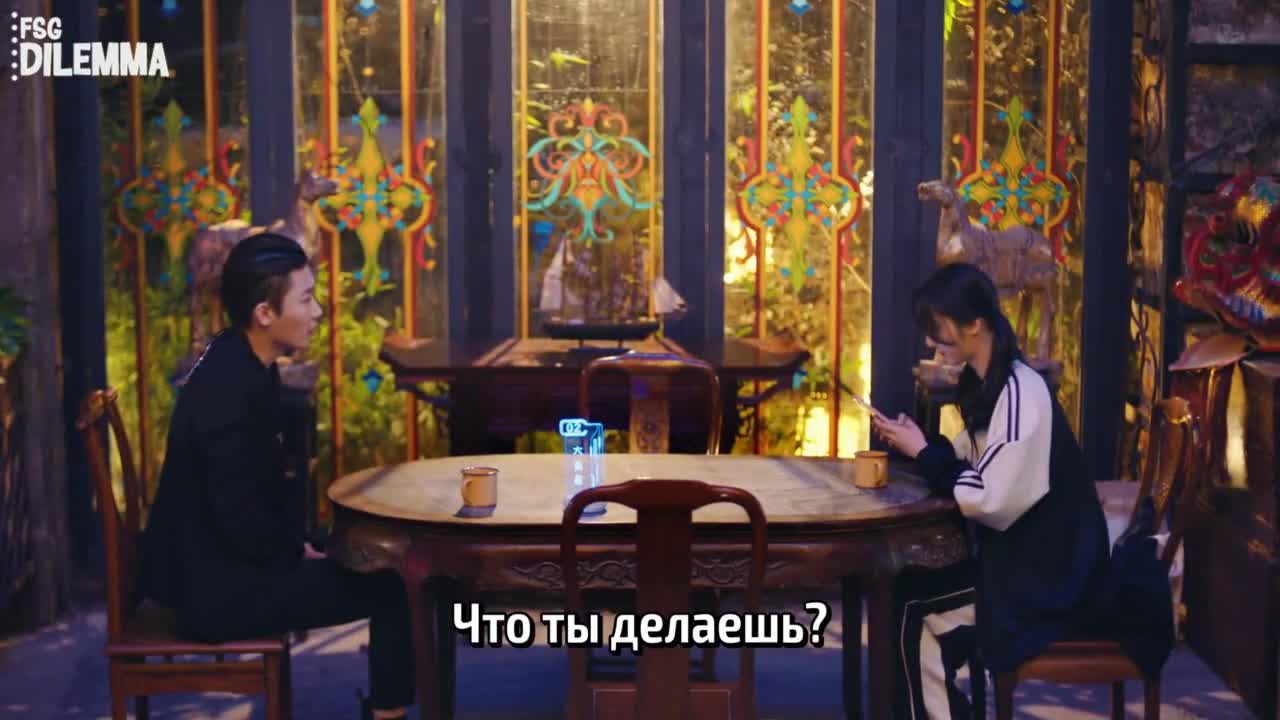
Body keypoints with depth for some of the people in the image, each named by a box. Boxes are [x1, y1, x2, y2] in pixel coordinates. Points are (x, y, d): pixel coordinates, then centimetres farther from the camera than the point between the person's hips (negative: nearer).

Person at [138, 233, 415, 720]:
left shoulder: (243, 363, 5)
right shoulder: (230, 387, -25)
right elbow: (241, 519, -26)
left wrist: (297, 541, 5)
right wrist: (297, 550, -10)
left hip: (220, 559, 10)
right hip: (216, 583, -10)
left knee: (386, 560, 15)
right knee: (396, 585, -8)